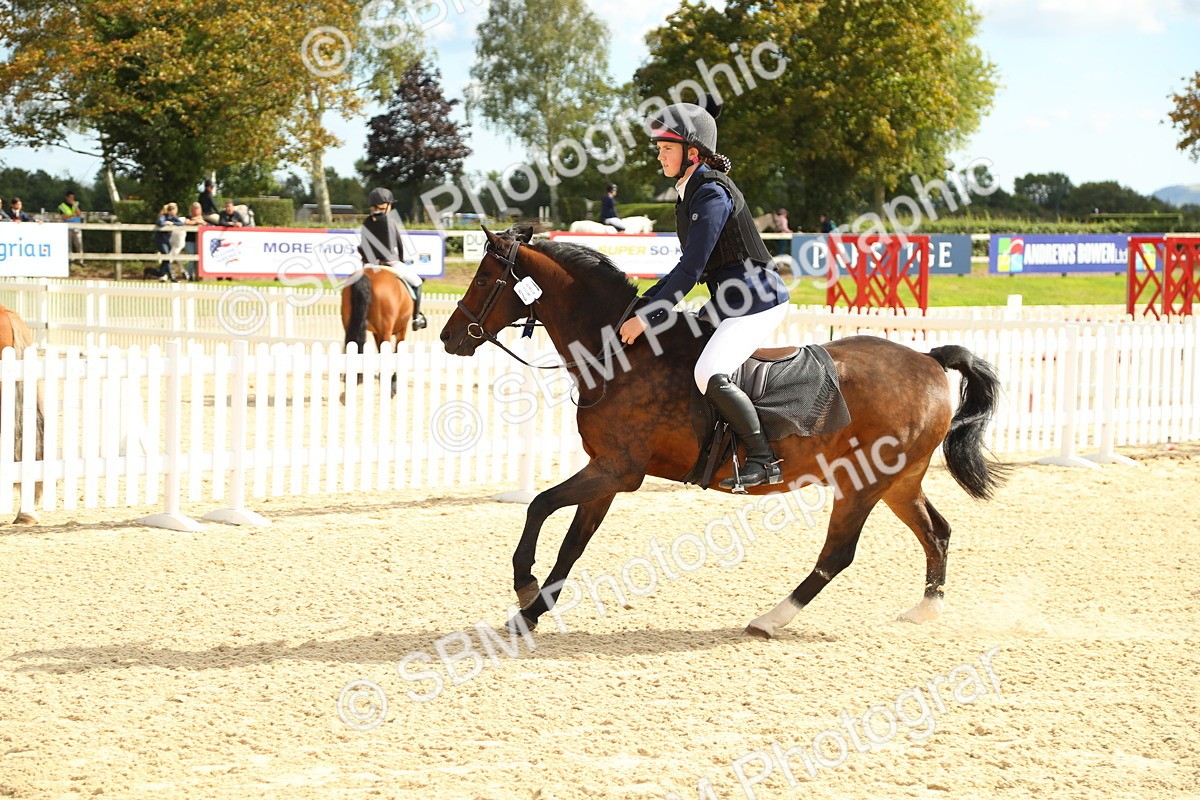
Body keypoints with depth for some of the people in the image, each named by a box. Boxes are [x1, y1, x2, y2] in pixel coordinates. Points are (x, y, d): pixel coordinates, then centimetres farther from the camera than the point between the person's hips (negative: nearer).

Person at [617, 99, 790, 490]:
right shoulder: (689, 193, 12)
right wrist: (643, 303, 12)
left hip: (757, 301, -11)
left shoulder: (713, 195, -18)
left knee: (709, 374, -27)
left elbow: (690, 271, -22)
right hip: (727, 300, 11)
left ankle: (765, 459, -17)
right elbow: (689, 266, 19)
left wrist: (647, 318, -20)